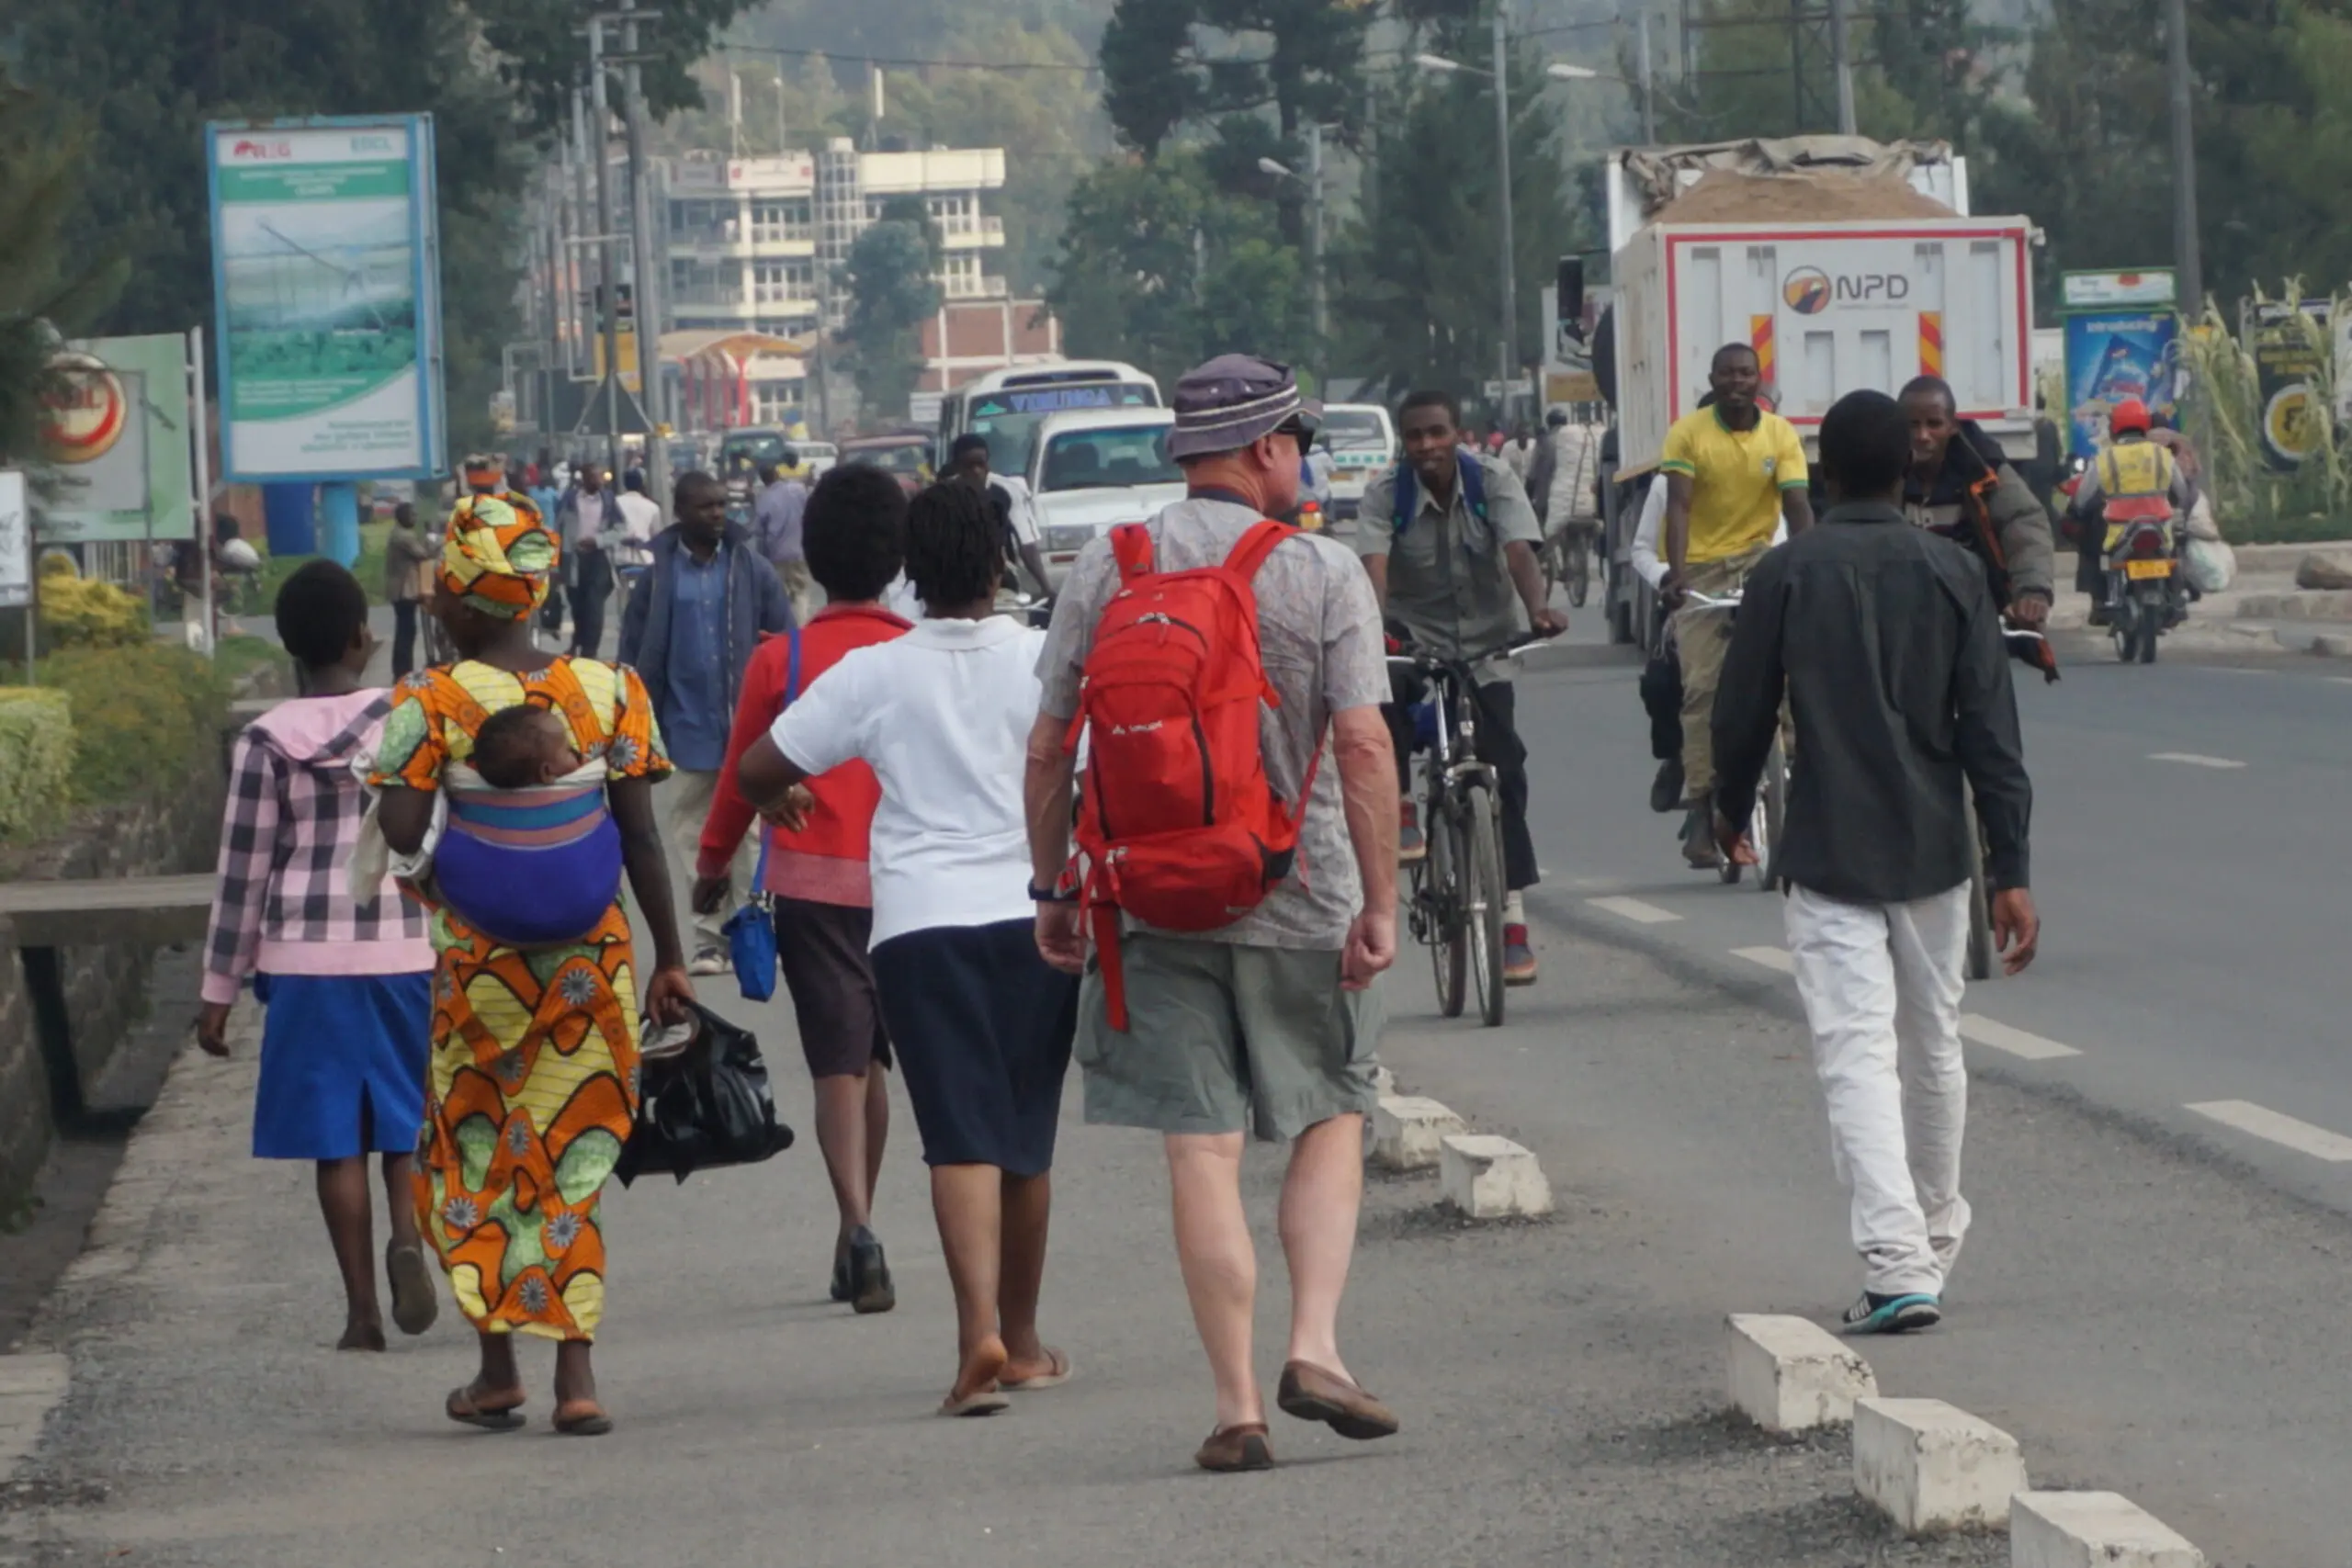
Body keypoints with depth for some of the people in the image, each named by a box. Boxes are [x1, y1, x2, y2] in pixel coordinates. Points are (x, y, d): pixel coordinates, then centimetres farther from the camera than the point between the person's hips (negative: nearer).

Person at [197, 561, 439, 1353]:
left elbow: (243, 872, -2)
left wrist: (219, 991, 5)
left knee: (337, 1136, 5)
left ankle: (362, 1308, 4)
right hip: (406, 948, 0)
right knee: (406, 1117, 13)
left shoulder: (266, 741, -3)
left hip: (307, 958, 0)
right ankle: (408, 1236, -14)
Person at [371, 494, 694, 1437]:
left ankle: (498, 1367, 13)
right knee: (571, 1163, 9)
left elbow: (402, 829, -17)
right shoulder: (608, 691, 0)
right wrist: (669, 958, 6)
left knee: (473, 1158, 14)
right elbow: (641, 837, 0)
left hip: (478, 959, -2)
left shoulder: (432, 703, -9)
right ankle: (575, 1374, 0)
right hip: (593, 956, 2)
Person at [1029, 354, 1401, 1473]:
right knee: (1331, 1118, 15)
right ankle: (1314, 1346, 0)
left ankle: (1237, 1407, 1)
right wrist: (1379, 904, -7)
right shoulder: (1322, 574, -5)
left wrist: (1050, 889, 14)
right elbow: (1363, 746, -11)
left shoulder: (1103, 572, 2)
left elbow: (1048, 750, 4)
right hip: (1296, 899, -1)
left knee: (1201, 1149, 1)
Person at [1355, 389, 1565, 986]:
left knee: (1503, 768, -9)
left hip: (1486, 643, 0)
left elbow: (1519, 551, -23)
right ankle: (1401, 807, -14)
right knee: (1383, 688, -35)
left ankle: (1513, 915, -5)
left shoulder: (1494, 481, -9)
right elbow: (1374, 566, -24)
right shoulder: (1385, 495, -10)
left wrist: (1538, 610, -41)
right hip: (1413, 638, 0)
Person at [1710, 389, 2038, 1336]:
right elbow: (1990, 732, -4)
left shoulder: (1787, 575, -6)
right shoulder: (1951, 574, -1)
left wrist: (1732, 808, 22)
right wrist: (2010, 873, -2)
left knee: (1857, 1052, -8)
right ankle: (1936, 1240, 33)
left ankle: (1897, 1262, -23)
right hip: (1932, 850, 3)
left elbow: (1743, 714, 1)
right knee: (1934, 1047, 18)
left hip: (1828, 857, -3)